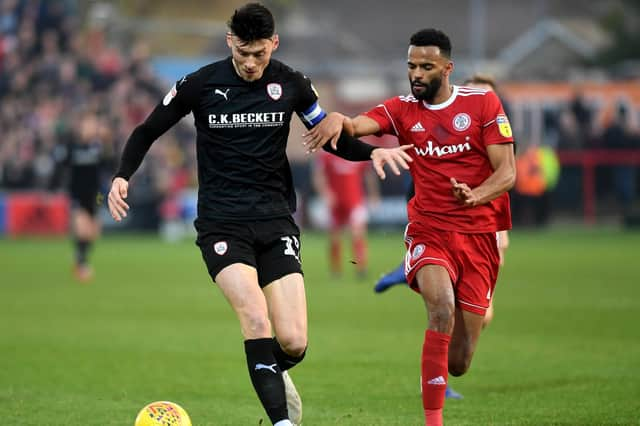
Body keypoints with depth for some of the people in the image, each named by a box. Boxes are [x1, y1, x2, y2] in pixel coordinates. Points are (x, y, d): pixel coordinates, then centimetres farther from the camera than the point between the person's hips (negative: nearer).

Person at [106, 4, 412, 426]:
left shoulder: (291, 85, 2)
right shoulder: (200, 84, -3)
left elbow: (331, 137, 16)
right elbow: (147, 132, 8)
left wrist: (373, 152, -3)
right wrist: (123, 176, -9)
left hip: (276, 222, 2)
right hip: (222, 225, -2)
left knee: (293, 343, -8)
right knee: (256, 319, -26)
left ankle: (272, 373, 28)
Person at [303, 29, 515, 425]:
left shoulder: (483, 103, 0)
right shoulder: (403, 110, 3)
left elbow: (507, 173, -5)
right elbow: (358, 125, -16)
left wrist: (476, 195, -26)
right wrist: (338, 119, -40)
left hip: (479, 237, 0)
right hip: (429, 232, 0)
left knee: (457, 363, 0)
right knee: (442, 307, -32)